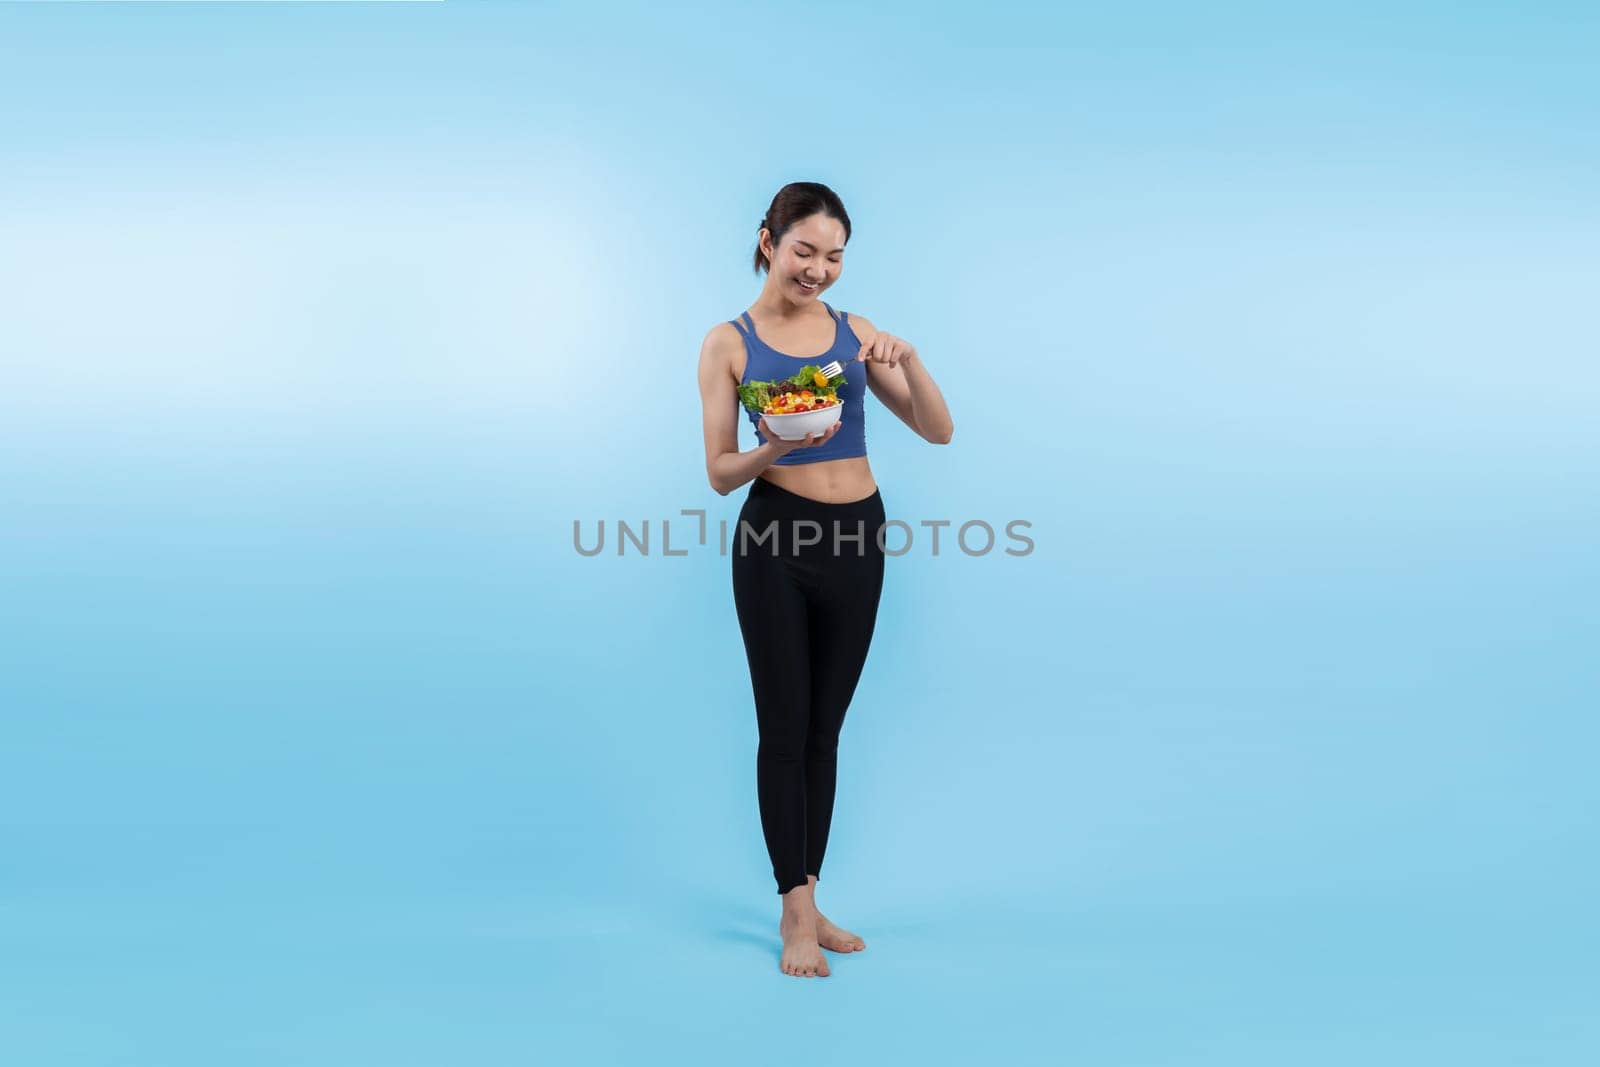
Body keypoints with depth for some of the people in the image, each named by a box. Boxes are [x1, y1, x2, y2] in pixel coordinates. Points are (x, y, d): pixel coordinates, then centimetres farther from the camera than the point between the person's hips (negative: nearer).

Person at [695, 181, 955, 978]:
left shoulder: (857, 333, 6)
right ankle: (796, 912, 12)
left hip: (857, 538, 4)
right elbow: (720, 473, -3)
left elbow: (939, 432, 3)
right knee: (785, 727, 1)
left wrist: (907, 359, -13)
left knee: (826, 728, 11)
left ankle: (807, 902, 23)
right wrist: (774, 449, -23)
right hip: (776, 537, -3)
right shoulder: (729, 343, -2)